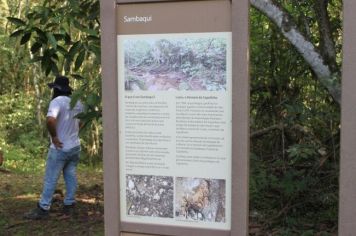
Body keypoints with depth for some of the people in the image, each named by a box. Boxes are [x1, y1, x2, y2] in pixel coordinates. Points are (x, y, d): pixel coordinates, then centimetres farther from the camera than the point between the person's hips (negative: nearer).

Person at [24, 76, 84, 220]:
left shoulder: (57, 101, -17)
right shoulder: (77, 102, 7)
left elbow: (50, 120, -34)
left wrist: (54, 137, -21)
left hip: (60, 148, -7)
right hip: (75, 147, 7)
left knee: (50, 179, 0)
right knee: (71, 177, 12)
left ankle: (43, 209, 5)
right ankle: (69, 205, 17)